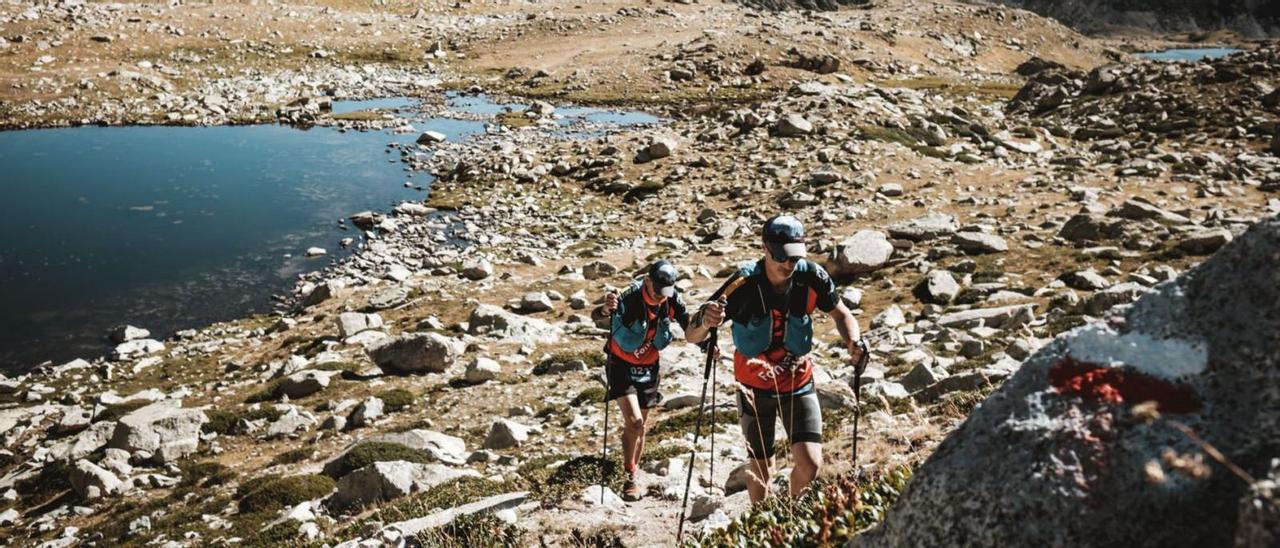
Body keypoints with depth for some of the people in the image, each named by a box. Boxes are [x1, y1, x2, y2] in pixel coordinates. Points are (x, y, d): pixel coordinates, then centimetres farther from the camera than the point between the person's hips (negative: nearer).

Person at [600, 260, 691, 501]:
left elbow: (689, 325, -1)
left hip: (649, 367, 5)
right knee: (634, 421, -18)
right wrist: (607, 310, -65)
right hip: (622, 366, -5)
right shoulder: (630, 299, -27)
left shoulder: (672, 300, -12)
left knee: (641, 424, 14)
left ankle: (634, 474, 30)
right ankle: (629, 477, -3)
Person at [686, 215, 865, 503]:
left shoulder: (812, 277, -18)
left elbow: (841, 314, 1)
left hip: (798, 383, 1)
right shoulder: (744, 283, -26)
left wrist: (853, 341, -22)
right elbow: (692, 336, -26)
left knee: (810, 463, -8)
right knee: (760, 466, 10)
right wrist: (704, 322, -51)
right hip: (755, 387, -1)